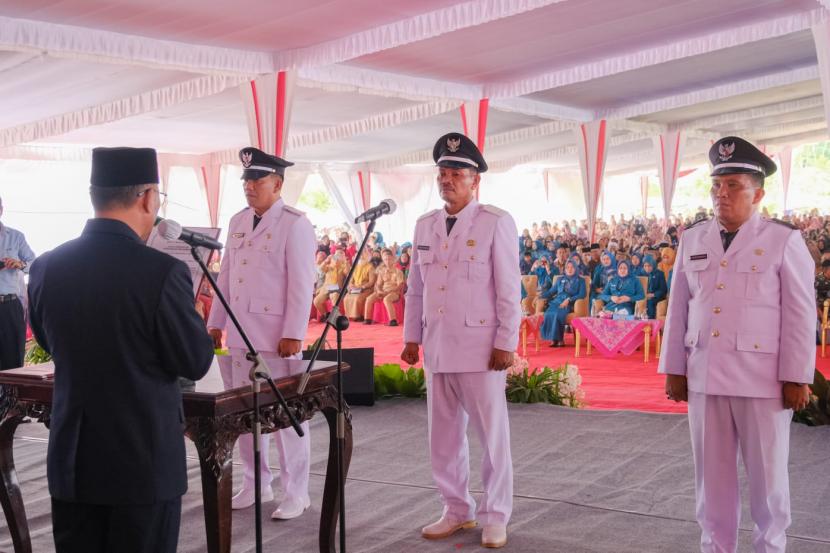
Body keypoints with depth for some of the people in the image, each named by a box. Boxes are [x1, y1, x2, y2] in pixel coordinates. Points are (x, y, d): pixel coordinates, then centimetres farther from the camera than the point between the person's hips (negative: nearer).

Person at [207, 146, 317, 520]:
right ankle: (255, 484, 26)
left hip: (277, 337, -7)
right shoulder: (237, 222, 14)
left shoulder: (294, 224, -7)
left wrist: (293, 334, -17)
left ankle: (295, 493, 12)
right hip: (240, 334, 7)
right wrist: (215, 322, 13)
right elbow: (225, 275, 17)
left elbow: (301, 284, -13)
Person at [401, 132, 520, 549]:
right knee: (444, 436, 12)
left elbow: (509, 289, -7)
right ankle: (456, 511, 27)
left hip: (481, 349, -5)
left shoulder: (496, 223, -5)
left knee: (491, 436, 4)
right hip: (437, 350, 5)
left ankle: (495, 518, 18)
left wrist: (505, 344, -11)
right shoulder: (424, 225, 11)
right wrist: (412, 337, 11)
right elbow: (415, 288, 14)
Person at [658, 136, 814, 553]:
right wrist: (674, 369, 7)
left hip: (762, 378, -3)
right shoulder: (692, 240, 8)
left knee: (766, 473, 9)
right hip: (705, 376, 3)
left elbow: (800, 315, -4)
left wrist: (796, 378, -7)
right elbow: (678, 309, 9)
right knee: (711, 472, 10)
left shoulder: (784, 241, -3)